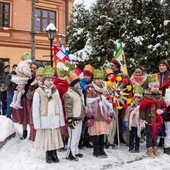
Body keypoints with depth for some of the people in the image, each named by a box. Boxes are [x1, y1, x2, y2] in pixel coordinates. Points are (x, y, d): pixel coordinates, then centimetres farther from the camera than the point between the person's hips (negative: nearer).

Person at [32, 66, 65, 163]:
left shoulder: (55, 91, 8)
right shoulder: (38, 92, -6)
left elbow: (60, 106, 8)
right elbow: (35, 108, -8)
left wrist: (61, 120, 5)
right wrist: (37, 123, -12)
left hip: (54, 120, 3)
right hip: (45, 120, -3)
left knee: (55, 137, 10)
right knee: (46, 138, 6)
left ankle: (54, 154, 25)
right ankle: (49, 156, 22)